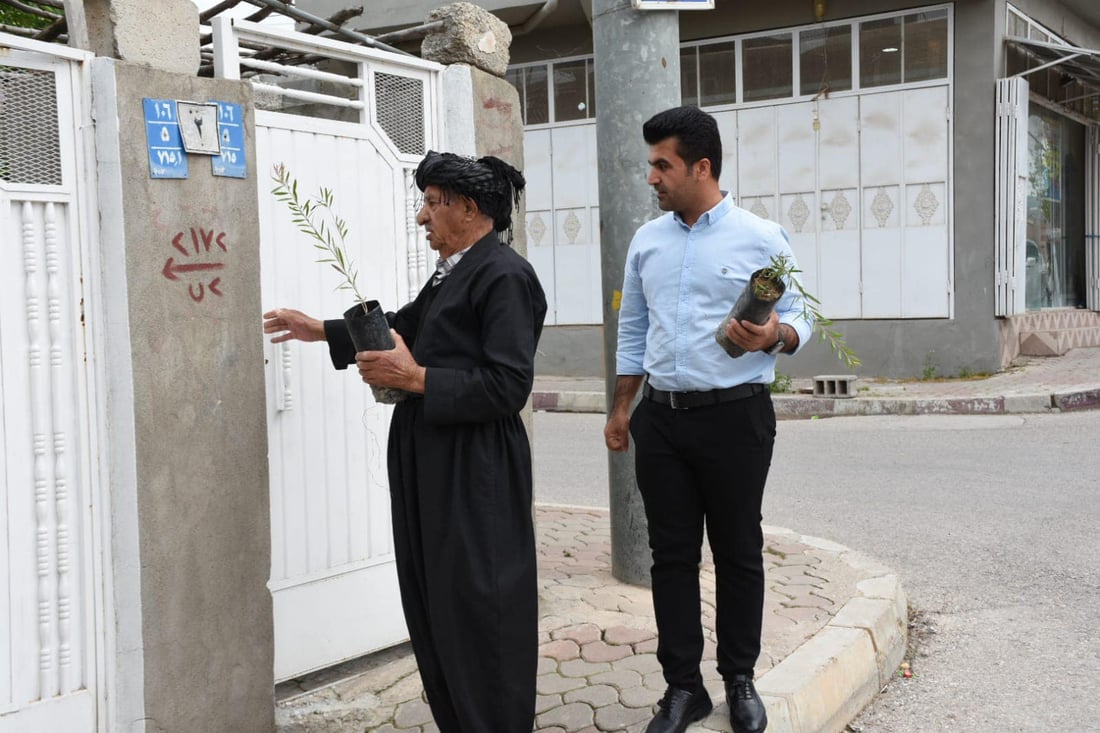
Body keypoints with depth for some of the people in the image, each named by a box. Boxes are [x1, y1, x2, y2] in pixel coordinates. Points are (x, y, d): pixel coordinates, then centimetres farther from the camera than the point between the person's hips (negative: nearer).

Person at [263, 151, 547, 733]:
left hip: (474, 471, -10)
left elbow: (508, 386, -22)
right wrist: (320, 330, 30)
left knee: (479, 611, 0)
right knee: (434, 605, 17)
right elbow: (404, 325, 28)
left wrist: (415, 378, -18)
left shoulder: (504, 276, -15)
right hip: (431, 464, 10)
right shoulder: (452, 272, 12)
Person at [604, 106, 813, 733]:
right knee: (672, 555, 7)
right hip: (661, 419, 4)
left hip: (735, 416, -4)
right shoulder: (648, 241, 9)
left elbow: (799, 318, -3)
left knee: (738, 553, 7)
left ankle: (740, 680, 23)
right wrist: (621, 409, 15)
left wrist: (774, 336, -26)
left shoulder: (760, 239, -4)